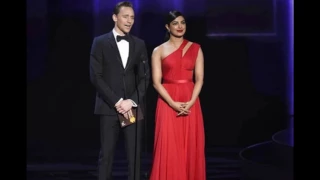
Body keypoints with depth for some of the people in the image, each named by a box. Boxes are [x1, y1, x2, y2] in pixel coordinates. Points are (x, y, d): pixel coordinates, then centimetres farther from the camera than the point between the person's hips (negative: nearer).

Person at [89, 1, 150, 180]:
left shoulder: (139, 44, 11)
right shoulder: (100, 42, 2)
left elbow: (144, 77, 7)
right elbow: (96, 76, -4)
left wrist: (132, 101, -7)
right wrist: (117, 101, -11)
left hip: (133, 108, 2)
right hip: (109, 107, -2)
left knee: (134, 155, 0)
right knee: (107, 154, 0)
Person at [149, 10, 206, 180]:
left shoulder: (195, 48, 8)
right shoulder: (159, 51, 3)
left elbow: (199, 79, 3)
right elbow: (156, 82, -3)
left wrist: (191, 102, -12)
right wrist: (173, 103, -14)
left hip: (190, 103, 2)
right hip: (167, 103, -1)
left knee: (191, 148, 2)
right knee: (168, 148, -4)